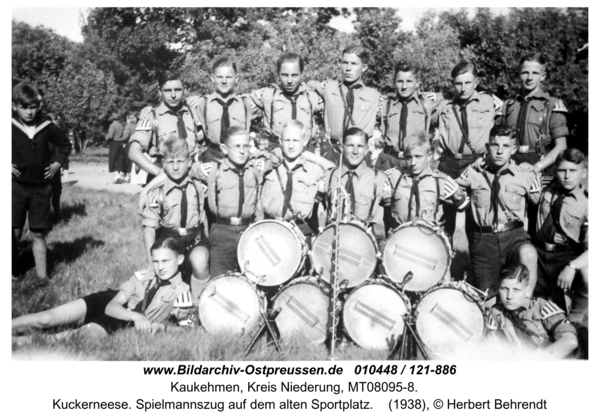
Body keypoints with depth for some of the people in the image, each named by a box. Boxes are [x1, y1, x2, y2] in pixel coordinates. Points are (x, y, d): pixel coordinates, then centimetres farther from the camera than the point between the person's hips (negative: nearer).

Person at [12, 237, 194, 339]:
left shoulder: (181, 291, -11)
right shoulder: (143, 276, -4)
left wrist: (160, 325, -23)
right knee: (47, 319, -13)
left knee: (90, 333, -35)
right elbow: (112, 306, -7)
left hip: (117, 324, -3)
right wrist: (136, 316, -27)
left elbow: (186, 324, -5)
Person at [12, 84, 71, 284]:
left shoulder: (46, 126, -2)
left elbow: (65, 144, 14)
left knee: (38, 234, 7)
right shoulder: (10, 125, -7)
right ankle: (13, 271, 16)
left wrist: (57, 163, 4)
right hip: (16, 186, -1)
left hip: (41, 187, 1)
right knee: (15, 232, 1)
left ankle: (42, 274, 11)